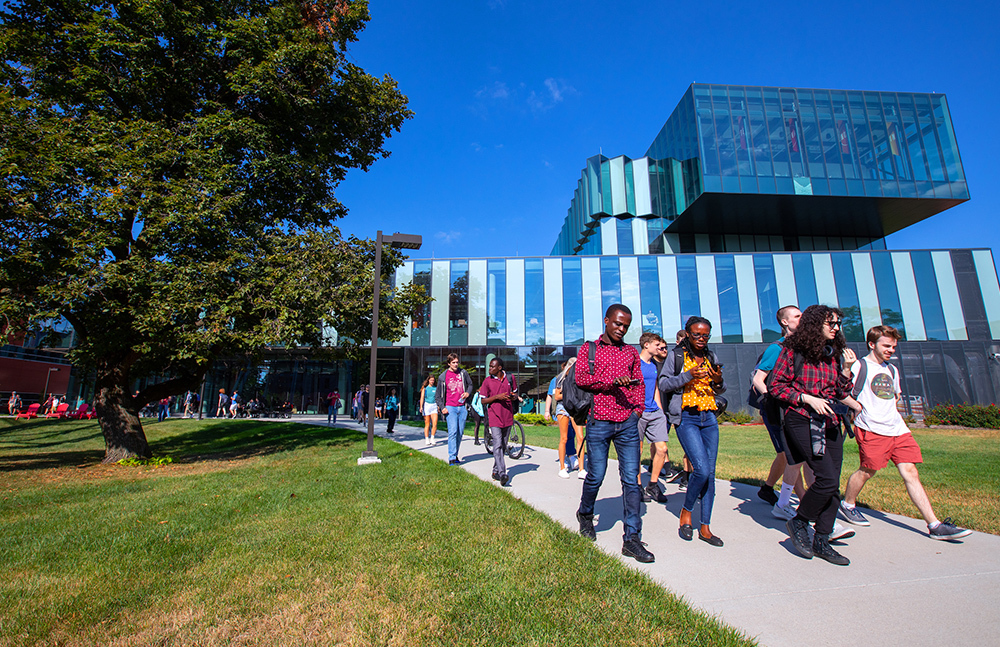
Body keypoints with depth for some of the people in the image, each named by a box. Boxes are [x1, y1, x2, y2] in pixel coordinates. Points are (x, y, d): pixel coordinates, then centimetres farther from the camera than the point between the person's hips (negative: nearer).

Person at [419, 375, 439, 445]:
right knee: (427, 424, 1)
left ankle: (432, 438, 2)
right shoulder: (425, 388, 5)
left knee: (435, 423, -10)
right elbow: (422, 398, -2)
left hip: (434, 406, 2)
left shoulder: (436, 388, 11)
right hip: (426, 405, -1)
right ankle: (427, 439, 8)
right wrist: (421, 407, -13)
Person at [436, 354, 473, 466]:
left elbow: (470, 384, 21)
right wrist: (442, 407, -7)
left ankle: (455, 455, 20)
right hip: (450, 408, -3)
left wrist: (468, 393, 0)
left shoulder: (463, 373, 6)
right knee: (453, 432, -13)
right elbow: (438, 395, 5)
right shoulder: (443, 376, 1)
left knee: (460, 432, 6)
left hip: (462, 407, 3)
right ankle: (452, 458, -10)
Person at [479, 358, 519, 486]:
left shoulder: (511, 378, 4)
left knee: (503, 446, 12)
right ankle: (502, 474, -14)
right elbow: (483, 401, -2)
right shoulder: (487, 381, -3)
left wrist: (514, 396, -7)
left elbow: (515, 393, 18)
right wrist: (497, 396, -17)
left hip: (508, 417, 4)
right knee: (497, 445, -13)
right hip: (494, 417, -3)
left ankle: (496, 471, 26)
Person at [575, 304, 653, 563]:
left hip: (627, 423, 3)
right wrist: (612, 381, -18)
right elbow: (580, 377, -7)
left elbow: (639, 384, 18)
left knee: (631, 479, 1)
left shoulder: (631, 352, 16)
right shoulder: (588, 349, 6)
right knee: (596, 475, 4)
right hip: (599, 422, -3)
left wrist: (637, 409, 3)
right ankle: (585, 515, 32)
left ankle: (632, 539, 9)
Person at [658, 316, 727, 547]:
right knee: (702, 470, -15)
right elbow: (663, 383, -7)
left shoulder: (710, 357, 11)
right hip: (686, 417, -5)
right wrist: (688, 375, -19)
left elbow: (720, 390, 18)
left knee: (710, 473, 4)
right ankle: (686, 511, 12)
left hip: (709, 417, 5)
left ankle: (705, 527, 15)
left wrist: (718, 381, -5)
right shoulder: (676, 355, -2)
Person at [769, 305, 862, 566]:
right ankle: (798, 522, 8)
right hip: (802, 421, -6)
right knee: (827, 478, -15)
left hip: (830, 424, 6)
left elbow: (841, 394, 14)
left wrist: (846, 370, 1)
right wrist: (808, 399, -14)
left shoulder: (834, 355, 13)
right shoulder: (793, 351, -4)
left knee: (832, 485, 4)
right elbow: (777, 386, -6)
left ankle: (821, 541, 17)